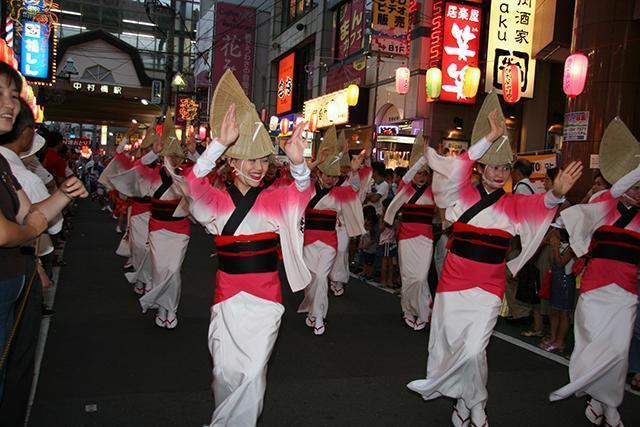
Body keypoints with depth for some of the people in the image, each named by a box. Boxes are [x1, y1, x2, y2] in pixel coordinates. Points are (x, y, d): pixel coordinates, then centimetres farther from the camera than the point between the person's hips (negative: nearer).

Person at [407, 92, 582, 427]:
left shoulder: (514, 205, 0)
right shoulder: (464, 194, -1)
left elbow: (540, 205, -20)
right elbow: (456, 171, -20)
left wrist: (556, 194, -42)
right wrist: (489, 138, -29)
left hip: (487, 287, -1)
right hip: (453, 280, 1)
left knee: (474, 349, -10)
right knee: (447, 343, 9)